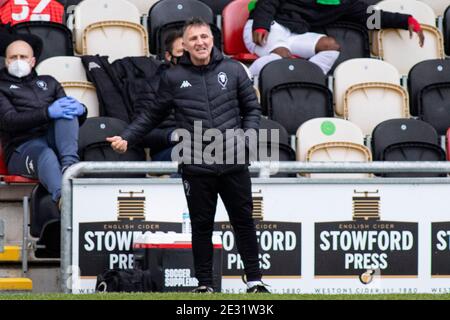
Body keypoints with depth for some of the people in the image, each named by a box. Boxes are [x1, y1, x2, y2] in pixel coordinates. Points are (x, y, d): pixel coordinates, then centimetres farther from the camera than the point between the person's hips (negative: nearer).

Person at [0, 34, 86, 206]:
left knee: (68, 112, -23)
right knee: (46, 156, -40)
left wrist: (80, 109, -8)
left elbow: (68, 107, 21)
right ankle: (63, 198, -73)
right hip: (23, 146, -4)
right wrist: (48, 113, -19)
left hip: (54, 140, 5)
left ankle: (69, 164, -44)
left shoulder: (48, 82, 30)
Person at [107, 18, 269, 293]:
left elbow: (252, 108, 10)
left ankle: (254, 280, 15)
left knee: (244, 221, 7)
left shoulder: (233, 70, 3)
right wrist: (127, 138, 3)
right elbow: (153, 115, 10)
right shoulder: (174, 78, 2)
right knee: (202, 226, 6)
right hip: (197, 166, 0)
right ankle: (205, 284, 14)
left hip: (234, 164, 1)